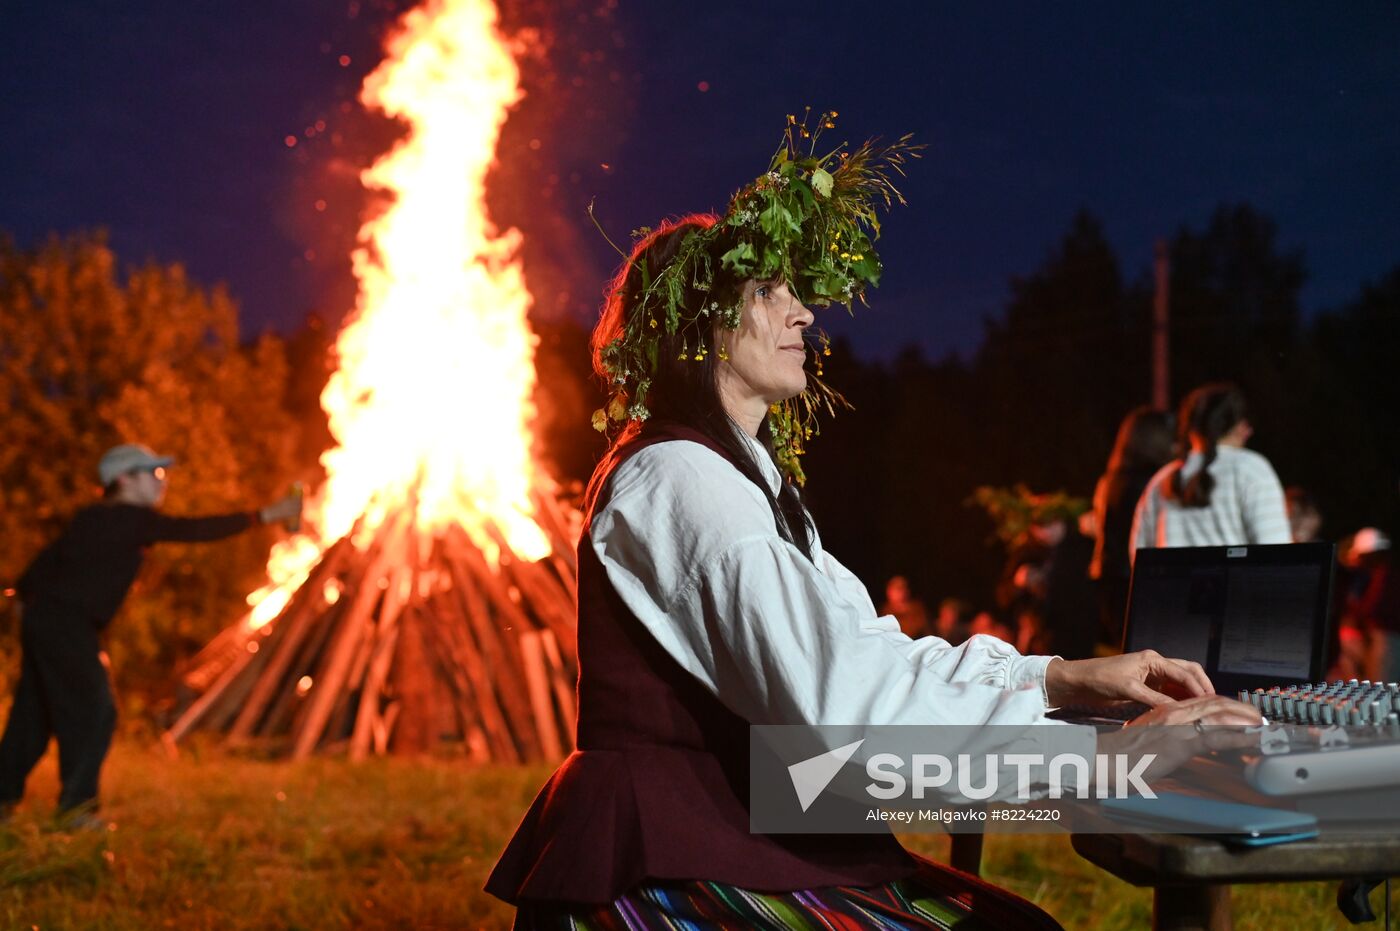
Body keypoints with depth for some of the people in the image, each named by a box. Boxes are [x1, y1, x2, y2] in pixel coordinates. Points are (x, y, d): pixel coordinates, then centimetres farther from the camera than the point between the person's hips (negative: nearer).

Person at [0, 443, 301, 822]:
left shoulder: (91, 517, 14)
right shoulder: (134, 519, -12)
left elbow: (49, 556, 21)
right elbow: (195, 530, -19)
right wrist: (264, 515, -19)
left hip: (42, 618, 10)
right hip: (68, 624, -10)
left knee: (33, 713, 15)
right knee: (94, 712, -6)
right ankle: (77, 803, -4)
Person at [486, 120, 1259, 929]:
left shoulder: (742, 472, 17)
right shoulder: (677, 478, -16)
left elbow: (869, 649, 12)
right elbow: (842, 695, -25)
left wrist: (1067, 675, 2)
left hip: (741, 842, 9)